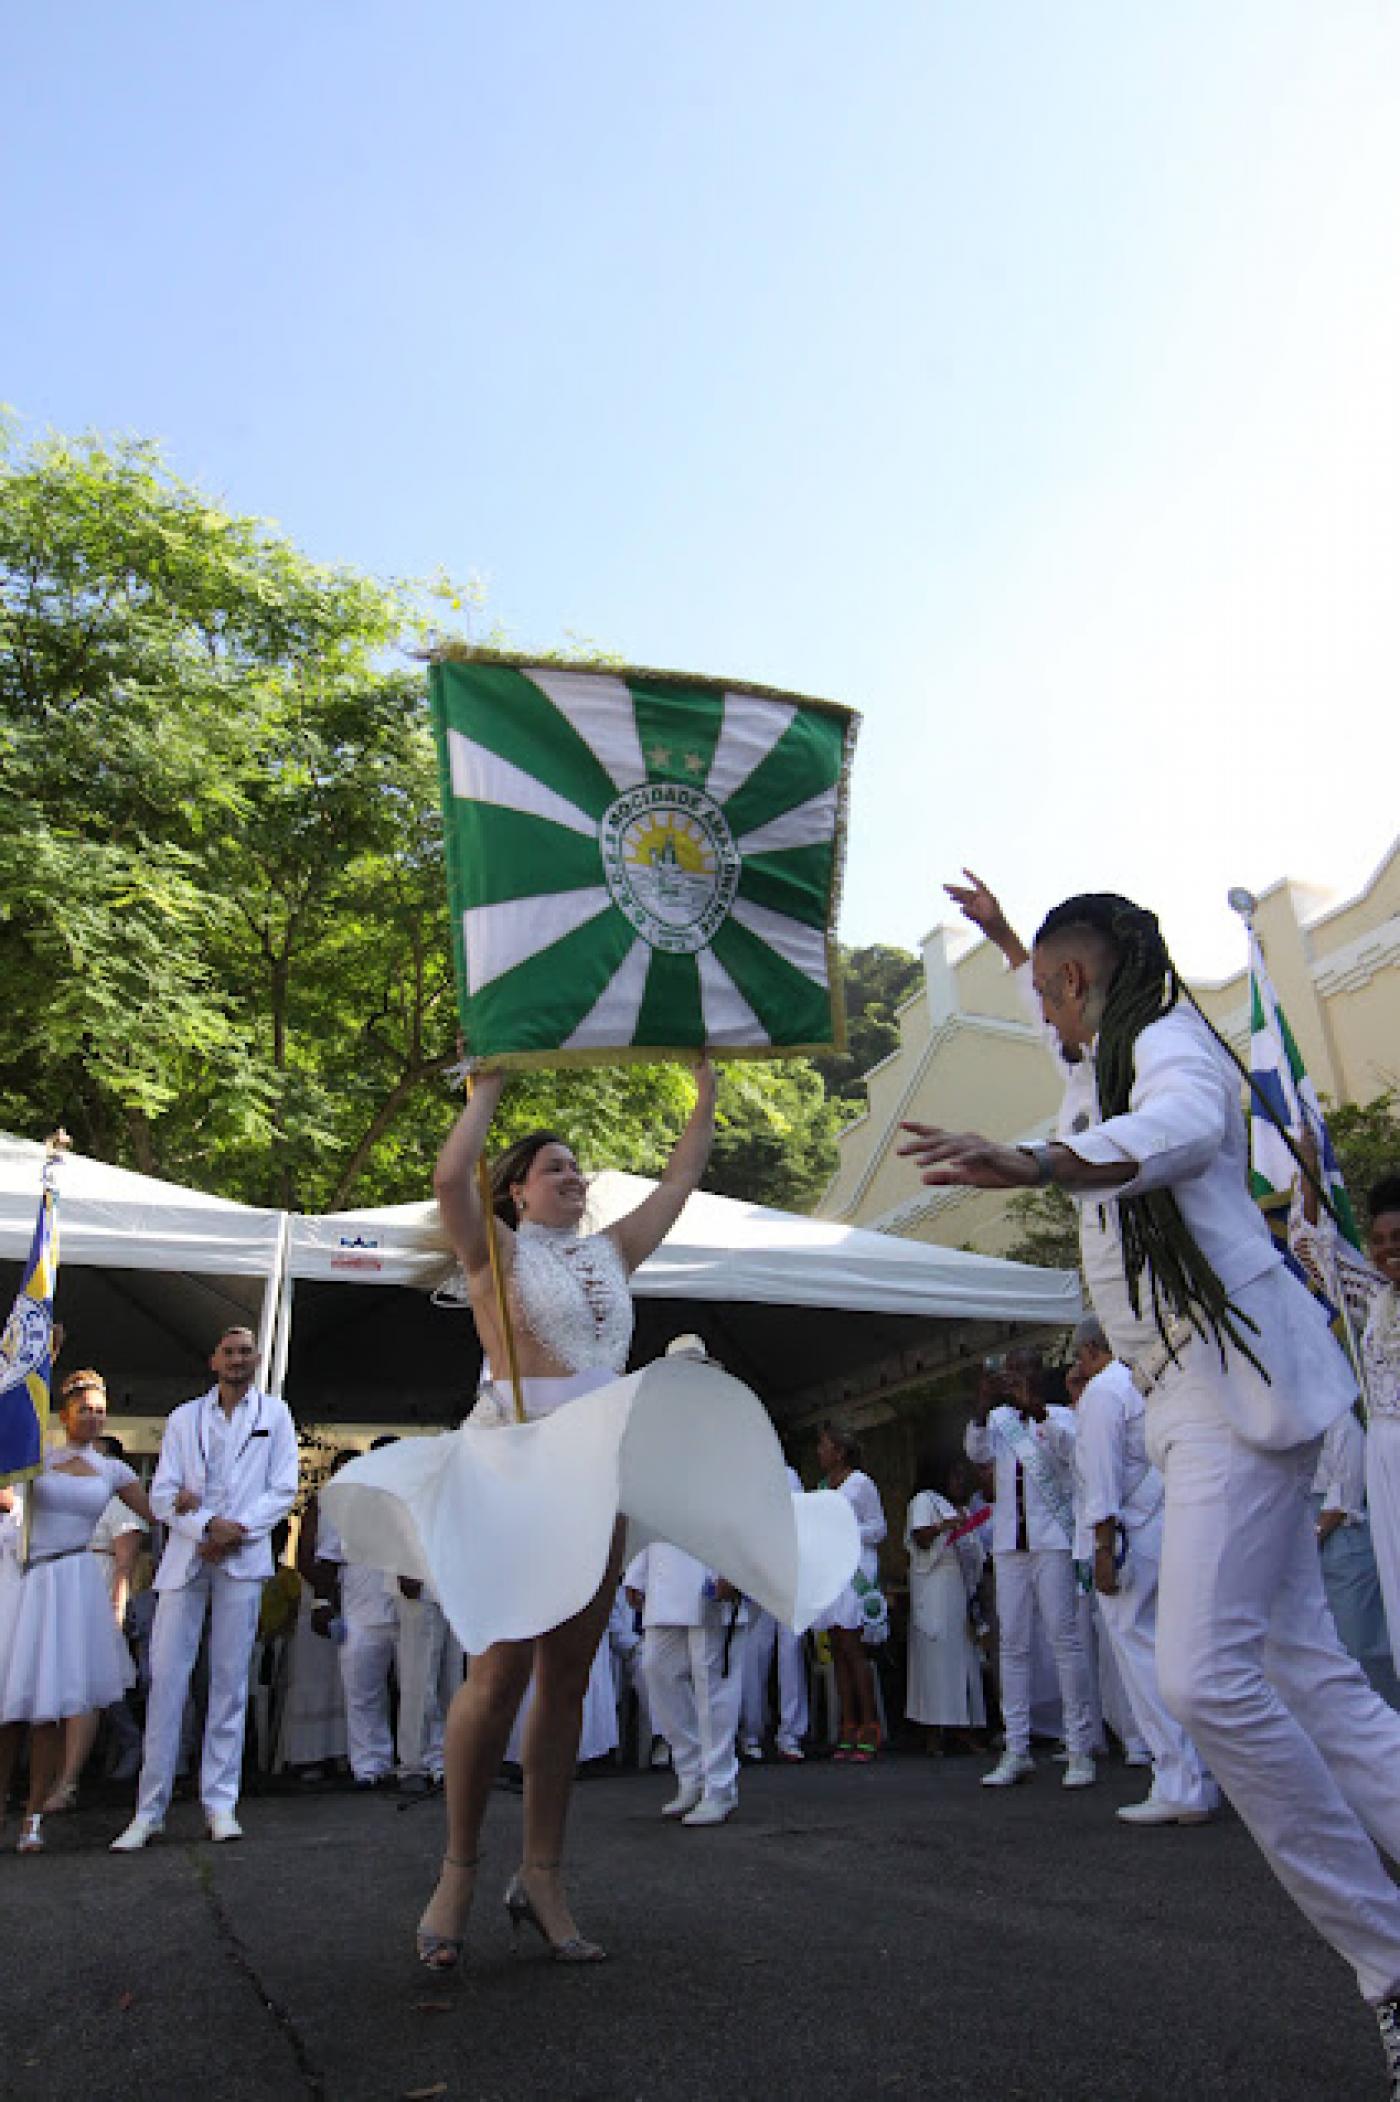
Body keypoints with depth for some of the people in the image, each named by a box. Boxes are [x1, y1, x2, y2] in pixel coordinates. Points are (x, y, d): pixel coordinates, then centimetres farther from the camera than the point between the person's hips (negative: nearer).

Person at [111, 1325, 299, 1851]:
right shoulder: (184, 1418, 13)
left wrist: (237, 1530, -11)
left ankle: (220, 1803, 6)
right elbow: (161, 1496, 5)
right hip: (184, 1556, 1)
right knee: (166, 1677, -3)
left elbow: (283, 1491, 3)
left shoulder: (274, 1414, 9)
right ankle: (149, 1811, 3)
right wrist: (207, 1527, -11)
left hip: (243, 1558, -1)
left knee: (230, 1680, 1)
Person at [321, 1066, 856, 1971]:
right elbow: (450, 1179, -17)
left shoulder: (609, 1253, 16)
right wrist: (488, 1089, -8)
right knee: (502, 1669, -9)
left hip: (600, 1473, 6)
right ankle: (459, 1871, 8)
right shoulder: (498, 1250, 1)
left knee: (567, 1680, 7)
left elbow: (680, 1180, 20)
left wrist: (706, 1092, 19)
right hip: (516, 1464, -5)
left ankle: (542, 1877, 15)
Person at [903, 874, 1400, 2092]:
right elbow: (1087, 1043, 46)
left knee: (1206, 1672, -17)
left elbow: (1183, 1122, -35)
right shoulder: (1120, 1050, 19)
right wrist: (1011, 940, 52)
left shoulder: (1167, 1042, -10)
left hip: (1235, 1378, -10)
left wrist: (1037, 1164, -54)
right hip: (1200, 1396, 10)